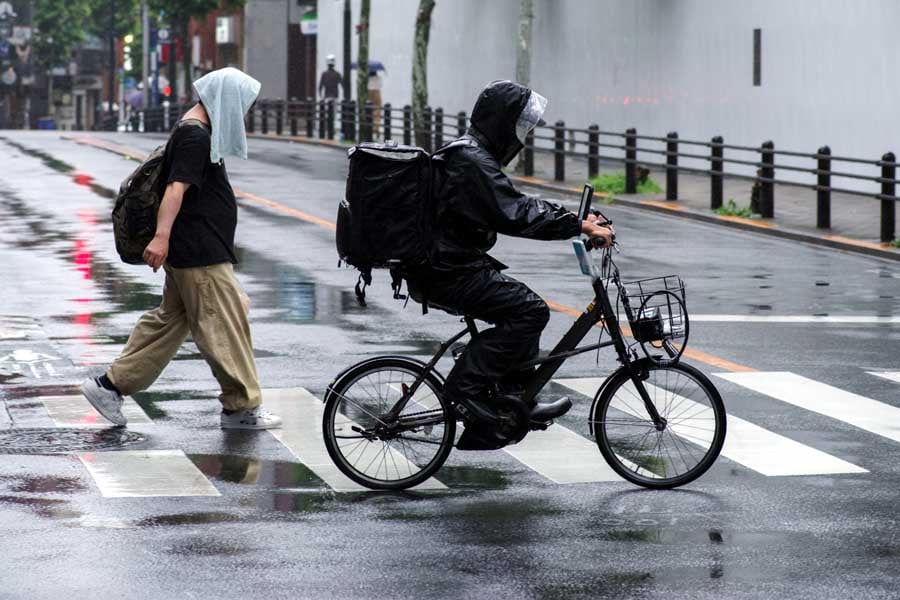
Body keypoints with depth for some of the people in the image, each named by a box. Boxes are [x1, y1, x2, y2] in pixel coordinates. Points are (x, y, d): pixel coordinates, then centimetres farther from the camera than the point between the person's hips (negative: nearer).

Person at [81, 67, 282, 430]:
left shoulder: (197, 132, 17)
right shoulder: (196, 136, -16)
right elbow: (176, 187, -26)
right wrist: (162, 236, -35)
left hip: (193, 251, 11)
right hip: (200, 254, -11)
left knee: (169, 320, 14)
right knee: (225, 324, -4)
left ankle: (110, 386, 15)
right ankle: (242, 407, 3)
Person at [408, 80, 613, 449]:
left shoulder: (473, 155, 17)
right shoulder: (473, 162, -18)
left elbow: (518, 205, 20)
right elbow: (515, 216, -27)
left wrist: (575, 220, 9)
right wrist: (579, 227, -26)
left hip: (449, 266, 11)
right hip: (448, 276, -11)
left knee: (524, 309, 16)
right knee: (530, 310, -16)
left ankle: (512, 402, 17)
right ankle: (467, 384, -12)